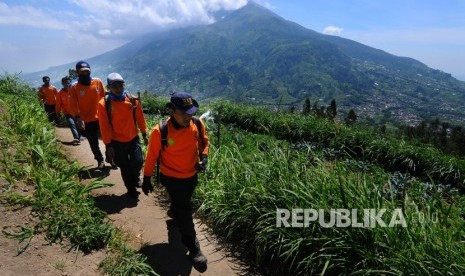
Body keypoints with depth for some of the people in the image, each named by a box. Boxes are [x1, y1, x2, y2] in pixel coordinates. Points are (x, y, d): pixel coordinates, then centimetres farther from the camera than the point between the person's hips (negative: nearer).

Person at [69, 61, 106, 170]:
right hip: (87, 121, 0)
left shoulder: (98, 82, -2)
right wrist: (78, 118, -20)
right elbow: (74, 105, -8)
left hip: (100, 117, 1)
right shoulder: (74, 87, -5)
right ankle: (100, 160, 30)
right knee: (93, 142, 10)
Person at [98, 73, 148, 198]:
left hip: (133, 139, 2)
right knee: (125, 167, 11)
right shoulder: (104, 104, -13)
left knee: (138, 161, -6)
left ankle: (135, 178, 28)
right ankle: (131, 189, 32)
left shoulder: (133, 100, -7)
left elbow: (140, 117, 4)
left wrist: (144, 134, 8)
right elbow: (104, 126, -10)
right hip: (117, 142, -1)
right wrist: (108, 145, -9)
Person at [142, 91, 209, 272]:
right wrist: (147, 178, -5)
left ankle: (175, 215, 65)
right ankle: (193, 247, 17)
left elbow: (204, 142, 4)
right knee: (185, 210, -1)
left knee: (181, 204, 30)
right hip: (172, 178, -5)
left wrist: (204, 157, -14)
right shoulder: (160, 131, -26)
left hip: (191, 175, 5)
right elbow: (152, 156, -13)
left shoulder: (198, 125, -16)